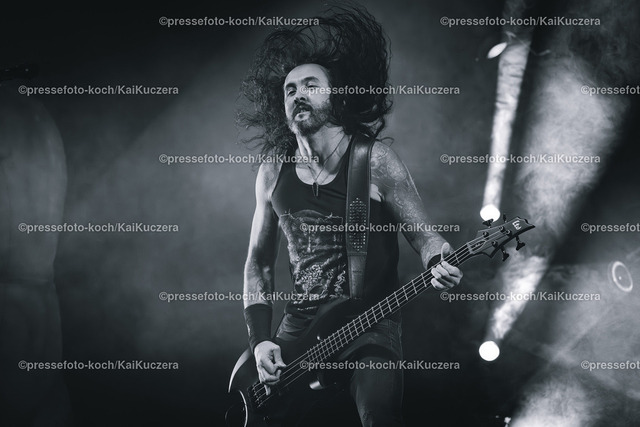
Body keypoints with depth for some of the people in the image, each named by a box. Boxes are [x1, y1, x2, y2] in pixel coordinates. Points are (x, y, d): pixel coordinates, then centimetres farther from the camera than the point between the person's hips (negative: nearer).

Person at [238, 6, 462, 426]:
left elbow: (423, 234, -2)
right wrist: (260, 340, 2)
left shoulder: (375, 161, -5)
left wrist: (440, 265, -26)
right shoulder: (272, 174, 6)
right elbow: (259, 261, 12)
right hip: (301, 327, 4)